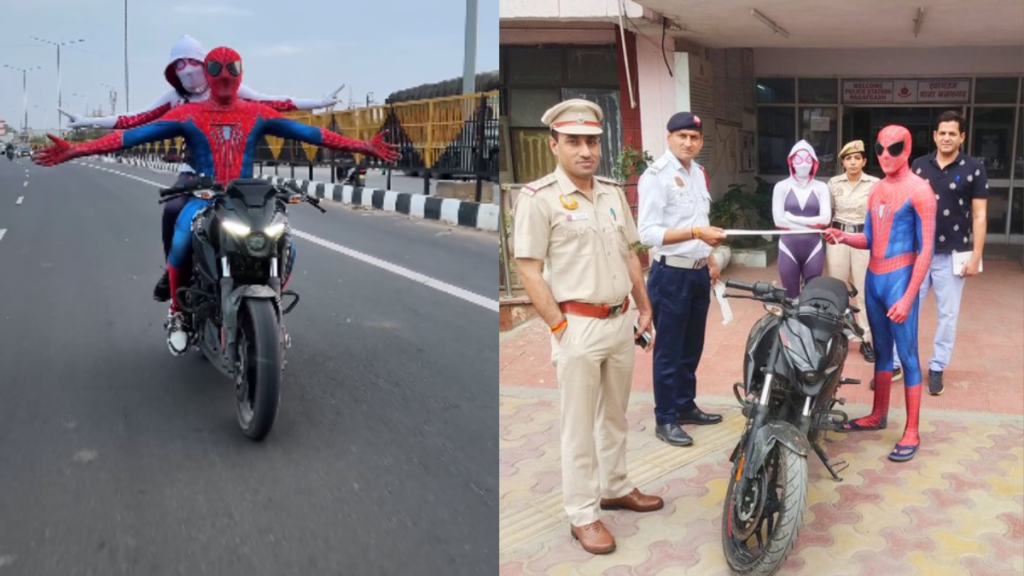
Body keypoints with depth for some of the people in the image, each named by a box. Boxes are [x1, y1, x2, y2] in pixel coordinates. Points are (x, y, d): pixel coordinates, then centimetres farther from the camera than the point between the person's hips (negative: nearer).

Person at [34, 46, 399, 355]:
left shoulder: (258, 114, 9)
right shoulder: (187, 115, 5)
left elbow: (307, 132, 4)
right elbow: (137, 134, -3)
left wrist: (361, 147, -3)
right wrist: (77, 150, -14)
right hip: (202, 199, -1)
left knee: (286, 250, -23)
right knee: (180, 245, -33)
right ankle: (178, 311, -3)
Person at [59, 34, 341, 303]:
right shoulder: (174, 97, 2)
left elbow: (271, 103, -7)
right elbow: (136, 119, 0)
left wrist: (318, 103, -14)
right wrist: (89, 121, -6)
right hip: (194, 170, 1)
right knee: (172, 211, -24)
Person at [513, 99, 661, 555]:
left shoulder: (613, 192, 9)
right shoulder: (539, 198, -11)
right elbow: (529, 270, -14)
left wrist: (645, 307, 16)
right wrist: (560, 327, -16)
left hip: (620, 320, 7)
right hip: (578, 326, -6)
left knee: (615, 416, 20)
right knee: (579, 427, 2)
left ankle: (615, 487, 36)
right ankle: (582, 515, 13)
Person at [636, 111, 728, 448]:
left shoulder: (698, 173, 12)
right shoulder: (656, 176, -15)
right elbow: (648, 233, -23)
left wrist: (711, 260, 19)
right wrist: (695, 233, -31)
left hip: (698, 273, 8)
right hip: (671, 275, -8)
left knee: (692, 348, 16)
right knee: (669, 351, 0)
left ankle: (686, 406, 29)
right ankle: (665, 420, 9)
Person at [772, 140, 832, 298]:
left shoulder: (821, 187, 5)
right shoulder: (782, 186, 2)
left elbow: (825, 219, -6)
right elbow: (779, 220, -7)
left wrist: (794, 219, -11)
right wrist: (811, 224, -8)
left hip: (813, 249, 1)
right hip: (789, 248, -1)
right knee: (791, 297, 3)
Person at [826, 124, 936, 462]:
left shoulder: (918, 190, -11)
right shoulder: (877, 189, 13)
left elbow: (926, 249, -14)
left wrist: (909, 297, -18)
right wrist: (844, 237, -6)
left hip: (899, 279, -7)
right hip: (873, 278, 7)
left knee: (907, 355, -3)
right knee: (881, 350, 16)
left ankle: (912, 432, 3)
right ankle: (878, 415, 28)